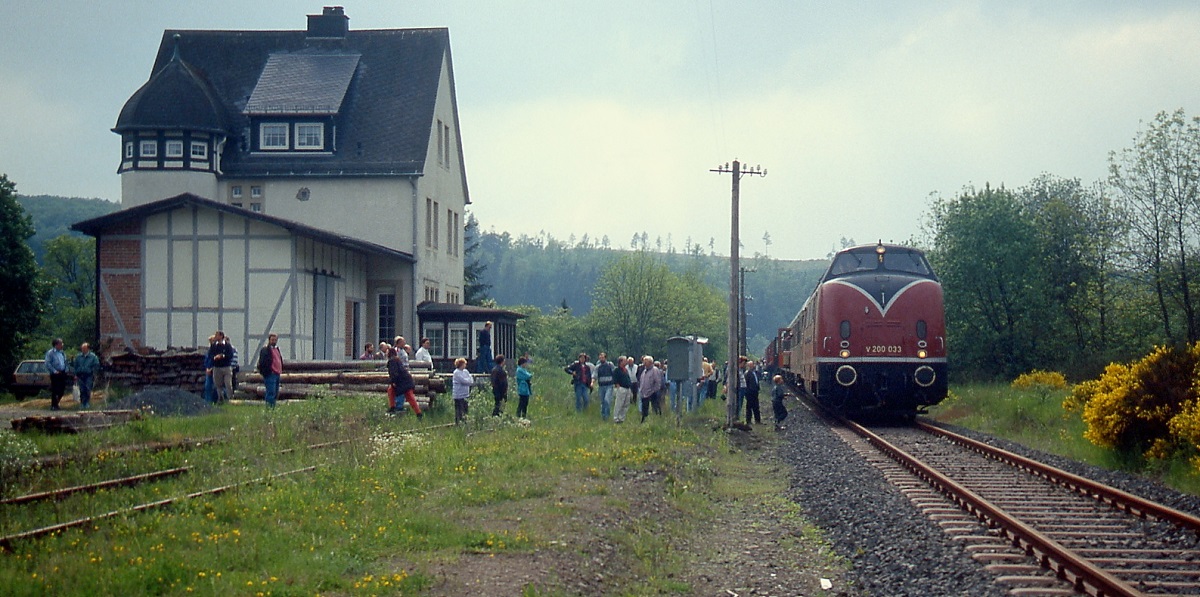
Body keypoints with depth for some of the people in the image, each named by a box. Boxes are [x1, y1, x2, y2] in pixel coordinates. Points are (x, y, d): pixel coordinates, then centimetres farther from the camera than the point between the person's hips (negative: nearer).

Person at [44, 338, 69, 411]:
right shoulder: (50, 353, -4)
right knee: (55, 390, -5)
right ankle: (53, 405, 2)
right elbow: (48, 364, -11)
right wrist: (54, 371, -17)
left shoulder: (62, 353, 17)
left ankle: (56, 404, 22)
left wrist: (66, 371, 8)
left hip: (62, 374, 7)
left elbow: (65, 363, 24)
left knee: (62, 390, 7)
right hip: (55, 374, -7)